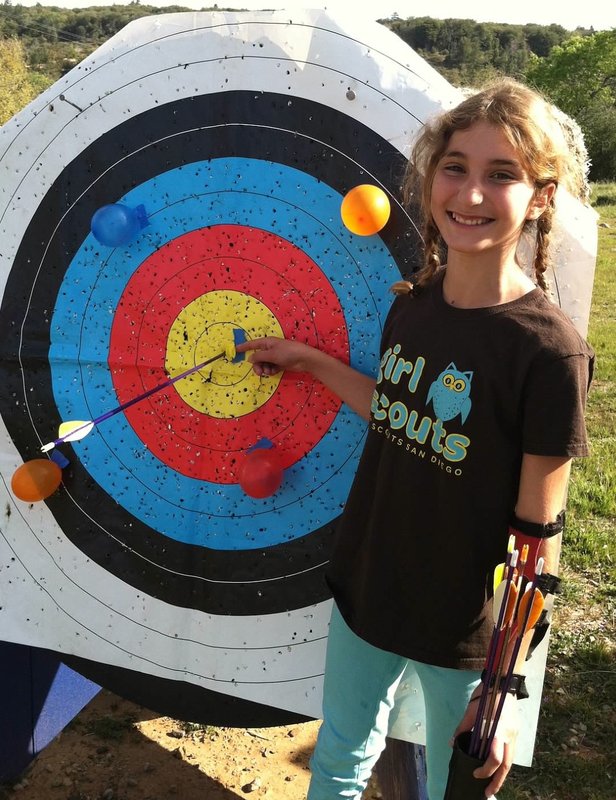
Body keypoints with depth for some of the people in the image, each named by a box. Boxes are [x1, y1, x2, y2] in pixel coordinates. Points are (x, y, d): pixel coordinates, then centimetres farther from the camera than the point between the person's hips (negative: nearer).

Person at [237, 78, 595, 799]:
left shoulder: (549, 350, -22)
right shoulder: (411, 305, -4)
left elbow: (538, 538, -18)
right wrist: (311, 363, 8)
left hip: (465, 631, -5)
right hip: (364, 589, 5)